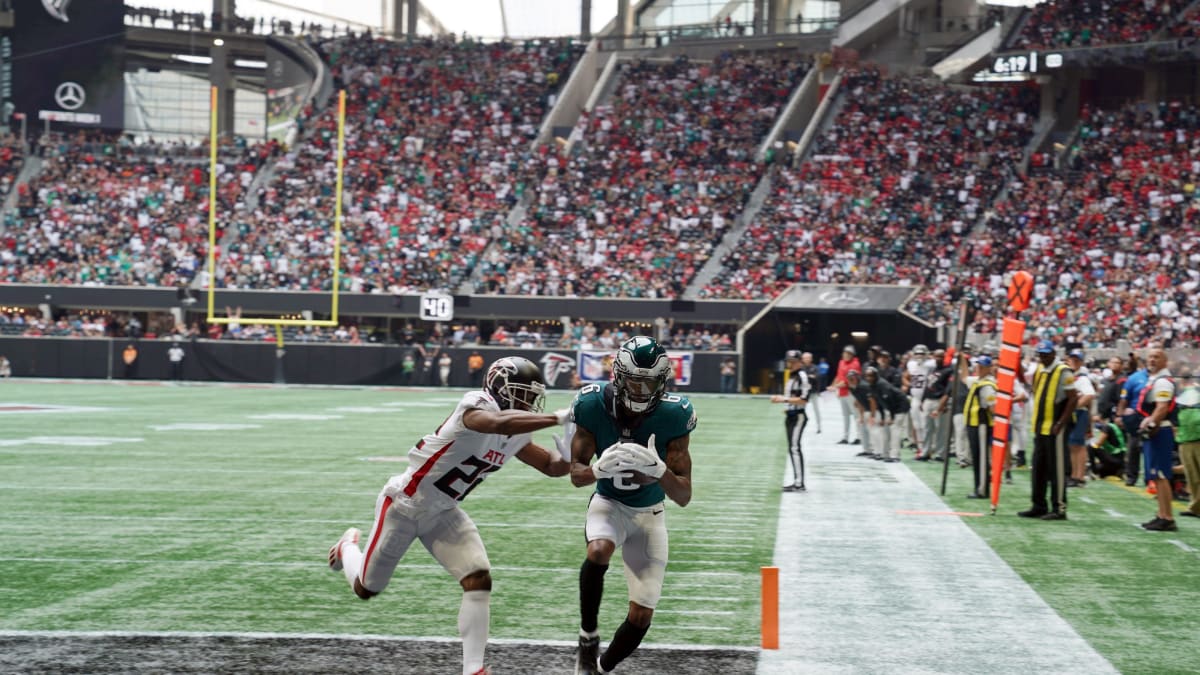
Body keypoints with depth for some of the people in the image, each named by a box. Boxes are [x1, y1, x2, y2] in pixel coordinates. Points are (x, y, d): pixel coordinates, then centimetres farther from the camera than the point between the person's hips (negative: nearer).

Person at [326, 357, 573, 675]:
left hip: (442, 513, 7)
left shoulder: (516, 437, -3)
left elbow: (552, 466, 6)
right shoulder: (478, 404, -28)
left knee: (479, 581, -14)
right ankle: (349, 545, 47)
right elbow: (500, 424, -51)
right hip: (404, 504, -7)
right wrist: (560, 418, -54)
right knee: (366, 589, 12)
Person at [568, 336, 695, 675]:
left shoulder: (672, 417, -22)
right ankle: (588, 636, -15)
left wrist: (657, 468, -39)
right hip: (608, 504, -1)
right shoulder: (594, 406, -21)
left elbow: (684, 496, -19)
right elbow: (576, 475, -10)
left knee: (641, 616, -1)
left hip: (648, 514, 1)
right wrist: (599, 469, -34)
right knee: (599, 550, -37)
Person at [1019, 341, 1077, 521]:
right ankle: (1039, 506, 19)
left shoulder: (1063, 372, -10)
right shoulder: (1038, 370, 13)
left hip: (1054, 427, -8)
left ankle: (1059, 508, -1)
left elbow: (1073, 399, -14)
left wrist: (1061, 424, -18)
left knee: (1056, 468, -5)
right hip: (1040, 426, 8)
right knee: (1038, 468, 12)